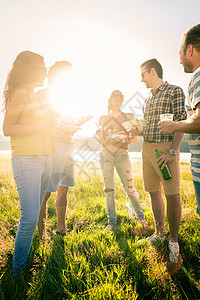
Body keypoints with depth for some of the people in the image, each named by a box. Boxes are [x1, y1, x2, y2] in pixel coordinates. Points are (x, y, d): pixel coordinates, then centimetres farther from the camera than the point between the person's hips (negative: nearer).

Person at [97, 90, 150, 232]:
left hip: (122, 154, -2)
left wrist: (128, 140, -15)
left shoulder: (129, 117, 9)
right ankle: (112, 222, 13)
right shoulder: (103, 118, 14)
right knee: (109, 190, 2)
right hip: (106, 154, 2)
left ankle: (141, 218, 15)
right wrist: (100, 134, -6)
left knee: (130, 188, -5)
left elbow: (135, 137, 6)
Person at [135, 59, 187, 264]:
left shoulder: (174, 91, 0)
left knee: (172, 195, -6)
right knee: (154, 193, 10)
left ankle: (173, 241, 7)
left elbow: (181, 123, -9)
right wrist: (133, 131, 5)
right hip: (147, 148, 7)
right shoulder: (147, 100, 21)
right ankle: (159, 233, 22)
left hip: (165, 148, -7)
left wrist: (172, 151, -18)